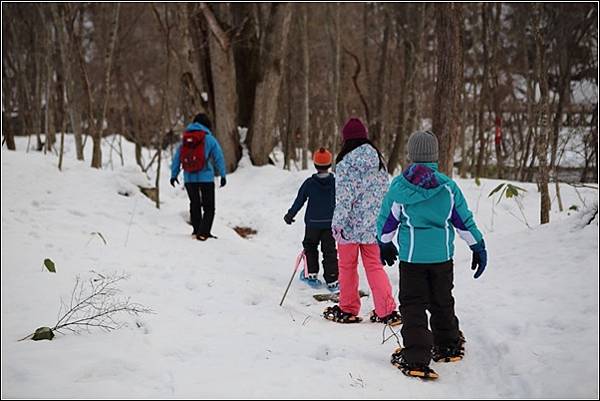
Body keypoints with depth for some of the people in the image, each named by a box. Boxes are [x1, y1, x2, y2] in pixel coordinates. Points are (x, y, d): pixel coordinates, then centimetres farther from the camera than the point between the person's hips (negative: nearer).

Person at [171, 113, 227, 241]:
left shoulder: (184, 139, 8)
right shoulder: (209, 138, -4)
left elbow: (176, 158, 9)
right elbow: (219, 157, -5)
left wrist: (174, 175, 16)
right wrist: (223, 175, 0)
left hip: (189, 179, 4)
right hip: (206, 178, -4)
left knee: (194, 204, 20)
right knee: (209, 207, 3)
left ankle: (197, 231, 25)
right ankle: (203, 233, -8)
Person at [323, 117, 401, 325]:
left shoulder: (345, 163, -13)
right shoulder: (378, 160, 6)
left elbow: (344, 197, -17)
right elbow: (384, 192, 11)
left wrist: (338, 223, -11)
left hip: (351, 224, -5)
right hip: (373, 223, 5)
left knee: (347, 266, 10)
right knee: (374, 265, 10)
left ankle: (347, 310, 20)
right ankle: (387, 310, 3)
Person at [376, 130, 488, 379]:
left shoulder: (399, 186, -7)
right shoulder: (448, 186, -3)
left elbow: (386, 220, 3)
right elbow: (464, 220, 2)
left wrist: (385, 244, 20)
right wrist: (479, 248, 13)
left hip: (411, 256, -2)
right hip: (442, 256, 2)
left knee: (413, 306, 4)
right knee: (442, 303, 20)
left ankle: (416, 359, -3)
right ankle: (448, 347, 34)